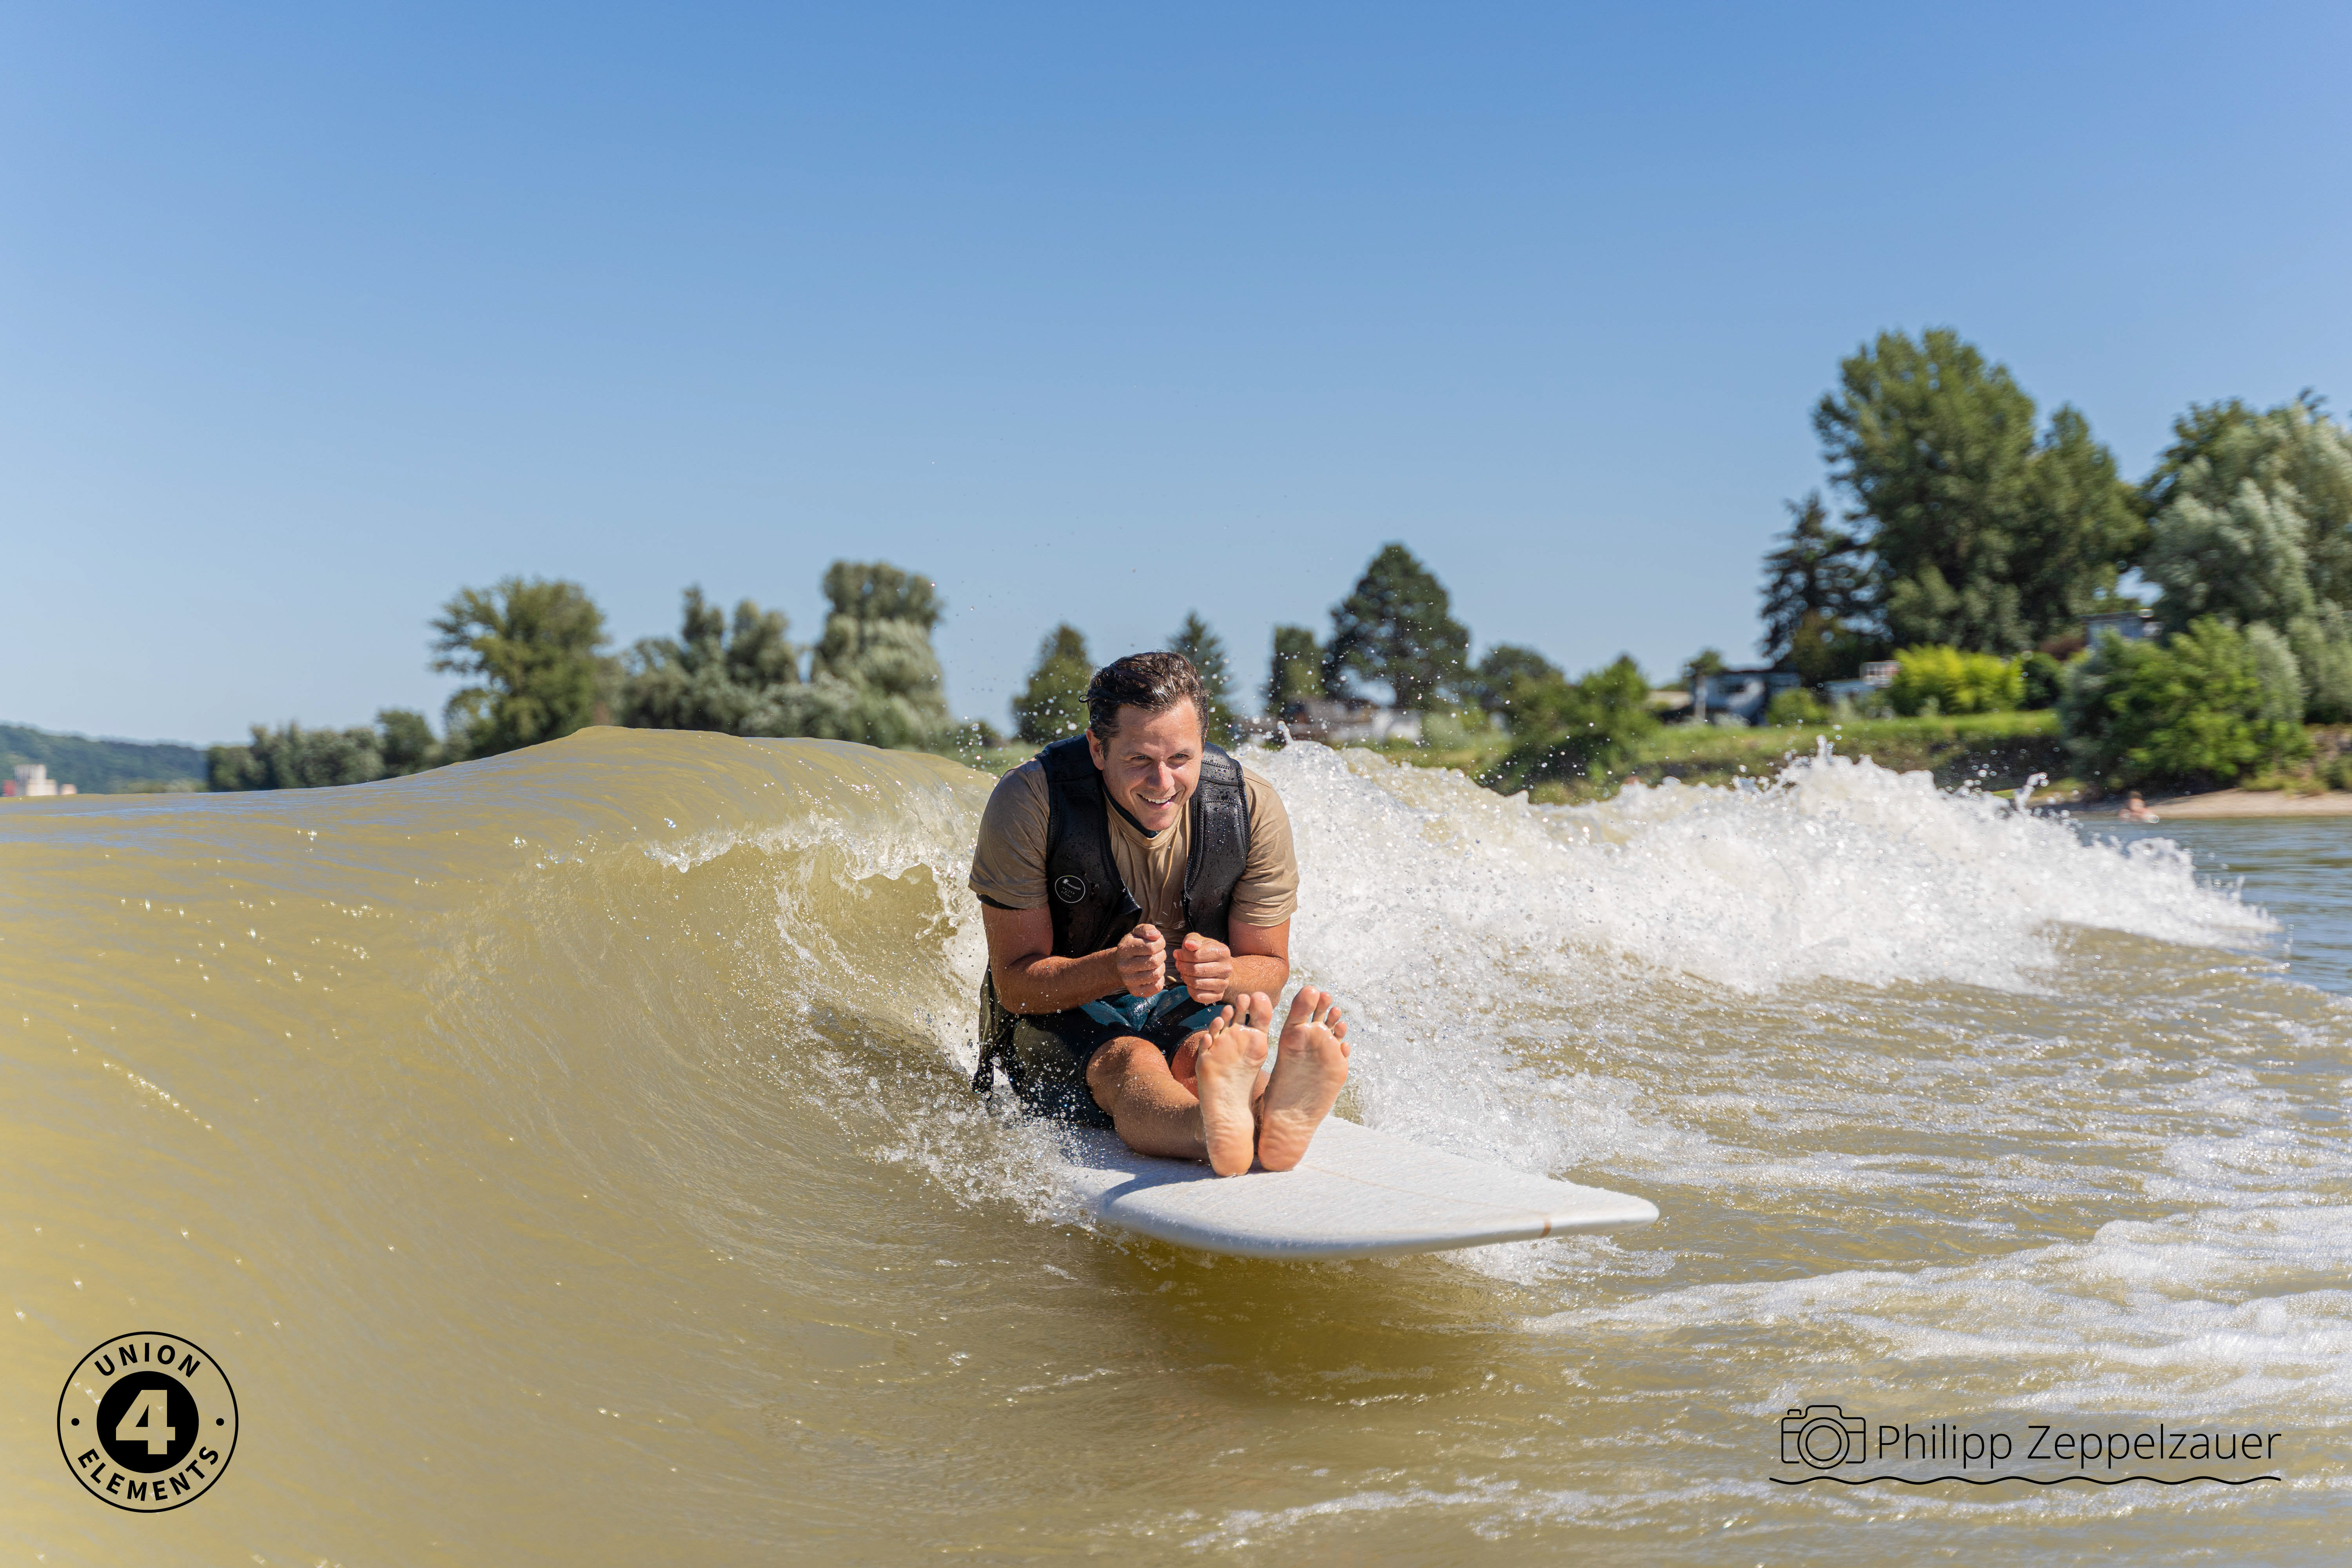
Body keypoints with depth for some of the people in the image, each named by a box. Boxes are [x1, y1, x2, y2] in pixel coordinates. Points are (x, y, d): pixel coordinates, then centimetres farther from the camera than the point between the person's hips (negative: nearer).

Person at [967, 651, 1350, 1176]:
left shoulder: (1253, 808, -12)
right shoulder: (1029, 803, -20)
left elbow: (1269, 969, -2)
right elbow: (1015, 984, -16)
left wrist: (1226, 977, -27)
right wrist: (1115, 969, -36)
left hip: (1191, 1012, 3)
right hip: (1064, 1017, -2)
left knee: (1204, 1056, -34)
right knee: (1128, 1063, -37)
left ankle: (1274, 1114, -68)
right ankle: (1216, 1127, -70)